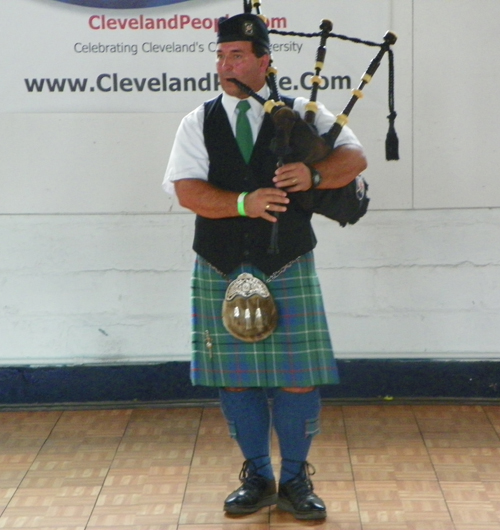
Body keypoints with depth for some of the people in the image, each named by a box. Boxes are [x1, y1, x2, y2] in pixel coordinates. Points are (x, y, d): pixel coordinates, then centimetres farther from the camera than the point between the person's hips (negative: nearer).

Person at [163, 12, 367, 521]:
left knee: (298, 380, 1)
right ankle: (257, 477, 25)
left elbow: (354, 156, -2)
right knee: (236, 380, 8)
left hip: (288, 270, -1)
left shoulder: (302, 114, 4)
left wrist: (313, 174, -22)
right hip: (220, 273, 1)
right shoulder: (198, 123, 5)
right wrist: (243, 203, -21)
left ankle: (296, 479, 20)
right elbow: (187, 190, -6)